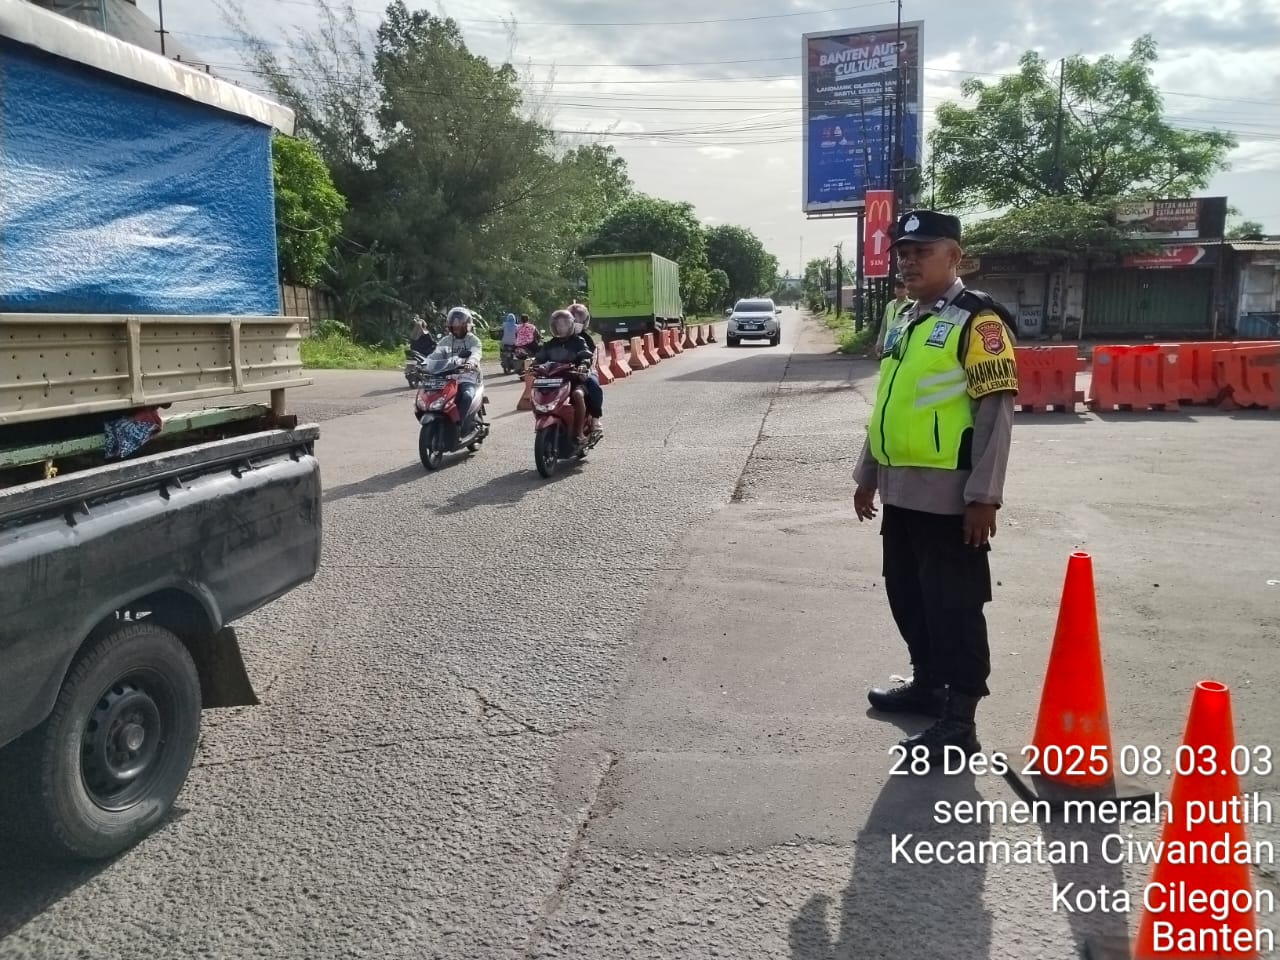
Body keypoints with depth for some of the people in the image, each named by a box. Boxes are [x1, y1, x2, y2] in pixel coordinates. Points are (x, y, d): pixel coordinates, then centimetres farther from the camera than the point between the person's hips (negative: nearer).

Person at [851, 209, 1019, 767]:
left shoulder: (977, 320, -11)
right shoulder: (902, 320, 15)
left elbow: (996, 412, -15)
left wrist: (984, 496, -19)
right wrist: (868, 474, 21)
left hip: (949, 493, -9)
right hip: (900, 490, 9)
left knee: (954, 605, -1)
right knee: (907, 594, 18)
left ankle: (959, 721, 10)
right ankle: (927, 684, 37)